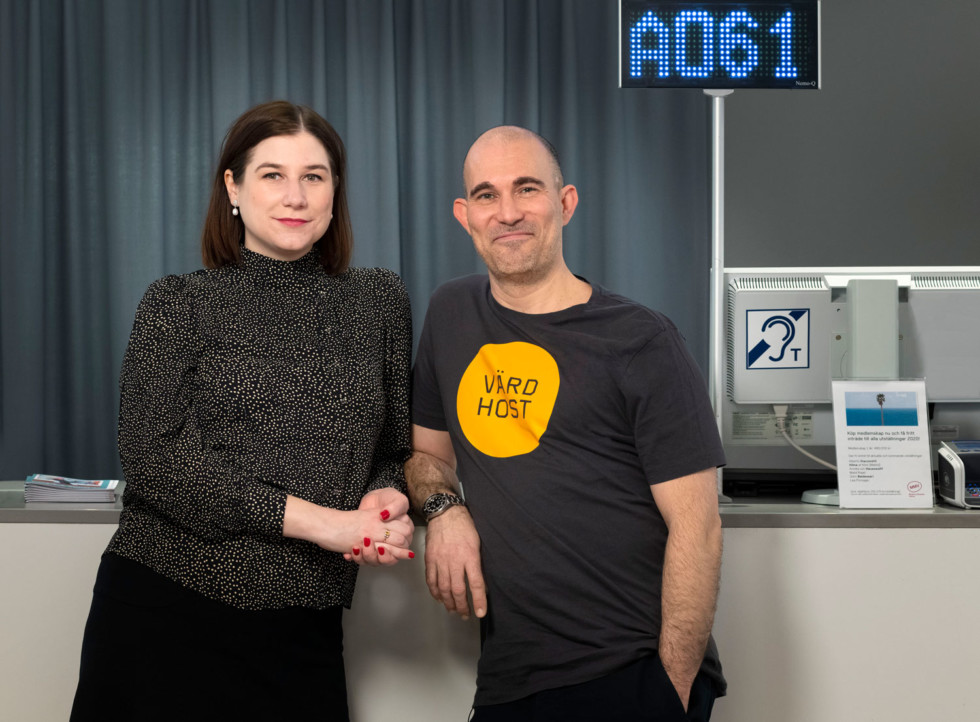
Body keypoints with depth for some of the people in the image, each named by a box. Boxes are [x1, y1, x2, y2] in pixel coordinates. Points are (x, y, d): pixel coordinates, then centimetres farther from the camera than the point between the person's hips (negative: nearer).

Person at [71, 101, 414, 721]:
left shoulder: (380, 302, 9)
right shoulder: (179, 305, 0)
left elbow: (395, 447, 15)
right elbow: (151, 455, -11)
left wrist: (389, 497, -10)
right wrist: (314, 519, -17)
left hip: (303, 626, 2)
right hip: (167, 611, -2)